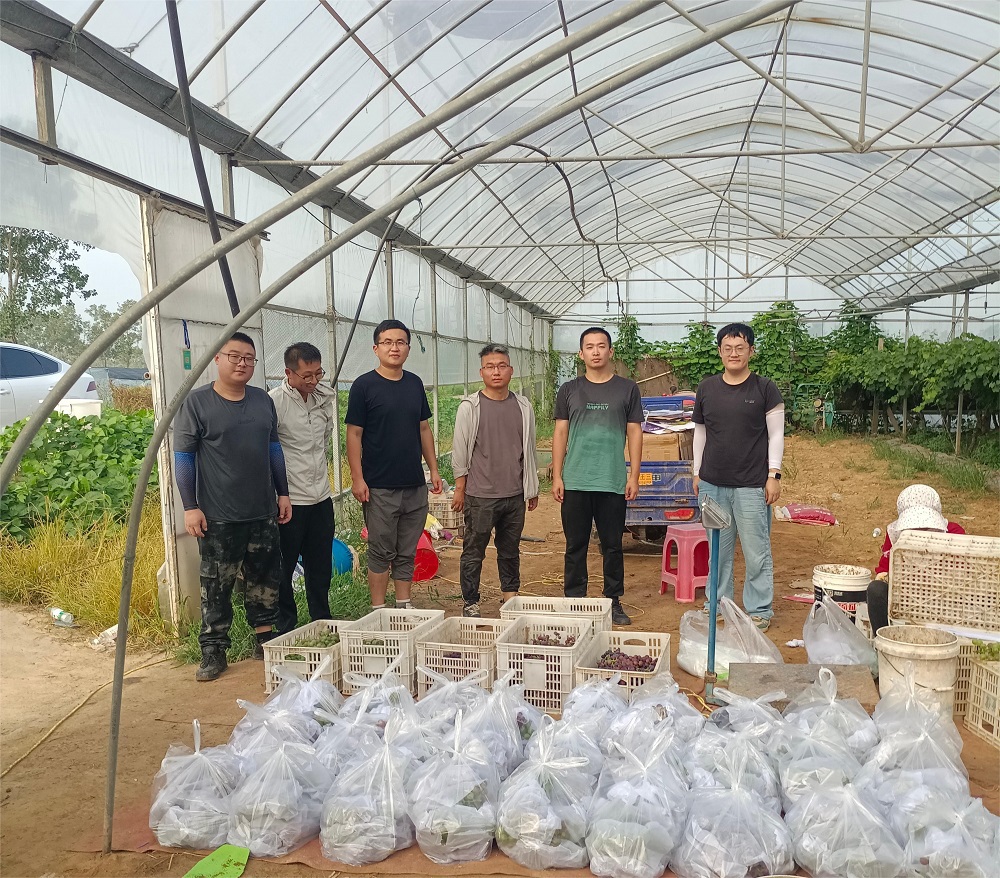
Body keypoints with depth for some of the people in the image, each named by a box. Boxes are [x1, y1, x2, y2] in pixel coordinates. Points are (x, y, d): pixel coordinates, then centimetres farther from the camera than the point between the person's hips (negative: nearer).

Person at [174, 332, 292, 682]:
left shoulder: (262, 400, 9)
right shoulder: (197, 402, -6)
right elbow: (183, 457, -6)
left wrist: (283, 493, 13)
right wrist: (190, 506, -10)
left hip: (263, 512, 5)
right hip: (219, 517, -5)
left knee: (265, 577, 13)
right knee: (217, 584, 2)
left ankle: (265, 640, 27)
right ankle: (213, 651, 14)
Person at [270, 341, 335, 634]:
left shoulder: (325, 397, 5)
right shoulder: (275, 401, -15)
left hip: (321, 496, 6)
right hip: (289, 500, -6)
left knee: (321, 567, 16)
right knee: (282, 568, 8)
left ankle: (323, 623, 31)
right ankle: (284, 629, 22)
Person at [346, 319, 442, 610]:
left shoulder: (415, 384, 9)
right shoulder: (364, 386, -6)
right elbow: (354, 434, -7)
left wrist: (433, 469, 10)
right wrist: (357, 478, -13)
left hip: (415, 485, 5)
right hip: (379, 487, -5)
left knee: (407, 553, 13)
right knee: (381, 553, 4)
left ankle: (404, 607, 25)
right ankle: (378, 611, 15)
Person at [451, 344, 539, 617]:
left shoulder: (523, 407, 6)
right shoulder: (470, 407, -5)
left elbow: (529, 450, 13)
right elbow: (460, 451, -2)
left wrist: (532, 489, 14)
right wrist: (459, 489, -3)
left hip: (515, 495, 4)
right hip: (480, 496, -3)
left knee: (510, 549, 15)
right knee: (474, 551, 4)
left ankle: (510, 596, 30)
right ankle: (470, 604, 15)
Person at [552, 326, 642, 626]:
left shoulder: (627, 389, 5)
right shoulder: (569, 390, 7)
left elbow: (634, 433, 5)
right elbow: (560, 433, 7)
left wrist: (634, 476, -1)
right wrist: (556, 476, 1)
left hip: (613, 482, -1)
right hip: (575, 482, 1)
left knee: (612, 545, 7)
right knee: (575, 545, 7)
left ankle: (613, 602, 19)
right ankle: (573, 602, 18)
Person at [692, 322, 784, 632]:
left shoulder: (765, 388, 0)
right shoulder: (707, 388, 8)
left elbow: (776, 435, 1)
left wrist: (773, 475, -5)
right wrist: (697, 473, 13)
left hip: (752, 485, -3)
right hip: (712, 484, 3)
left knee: (757, 552, 2)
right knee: (718, 550, 12)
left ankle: (759, 611, 15)